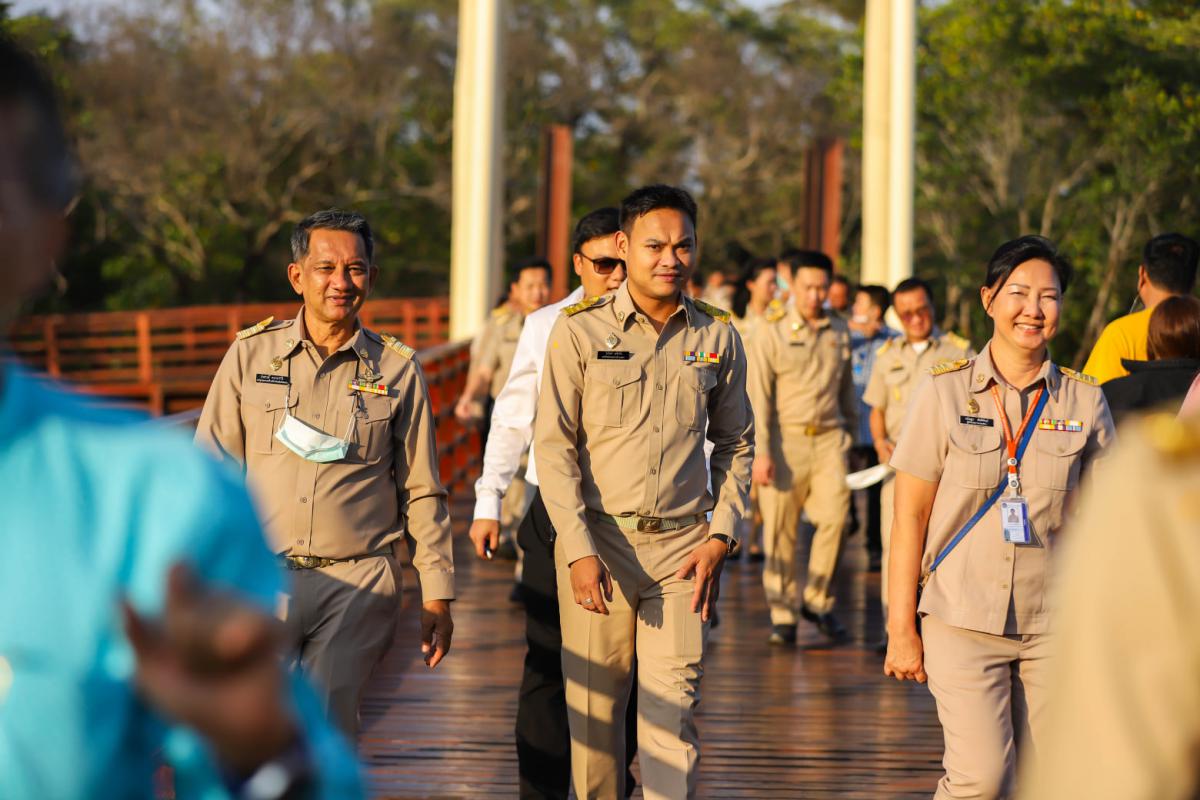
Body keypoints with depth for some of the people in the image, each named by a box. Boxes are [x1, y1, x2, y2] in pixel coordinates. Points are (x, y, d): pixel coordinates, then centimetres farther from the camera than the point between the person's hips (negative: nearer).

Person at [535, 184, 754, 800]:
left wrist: (721, 536, 3)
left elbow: (735, 443, 15)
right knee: (594, 706, 4)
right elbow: (555, 445, -3)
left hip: (685, 543, 1)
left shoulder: (717, 337, 7)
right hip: (598, 540, -1)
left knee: (674, 706, -6)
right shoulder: (579, 331, -2)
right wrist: (579, 549, -12)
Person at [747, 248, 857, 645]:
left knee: (834, 515, -10)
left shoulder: (839, 332, 12)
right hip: (785, 437, -3)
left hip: (829, 437, 3)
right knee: (781, 530, -1)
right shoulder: (772, 333, -1)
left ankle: (818, 600, 7)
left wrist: (851, 431, 22)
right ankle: (783, 614, 8)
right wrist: (761, 452, -12)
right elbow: (758, 396, -6)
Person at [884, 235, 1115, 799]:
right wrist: (901, 631, -3)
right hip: (963, 620, -2)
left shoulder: (1084, 402, 5)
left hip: (1055, 626, 2)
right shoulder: (944, 392, -1)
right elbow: (908, 519, 1)